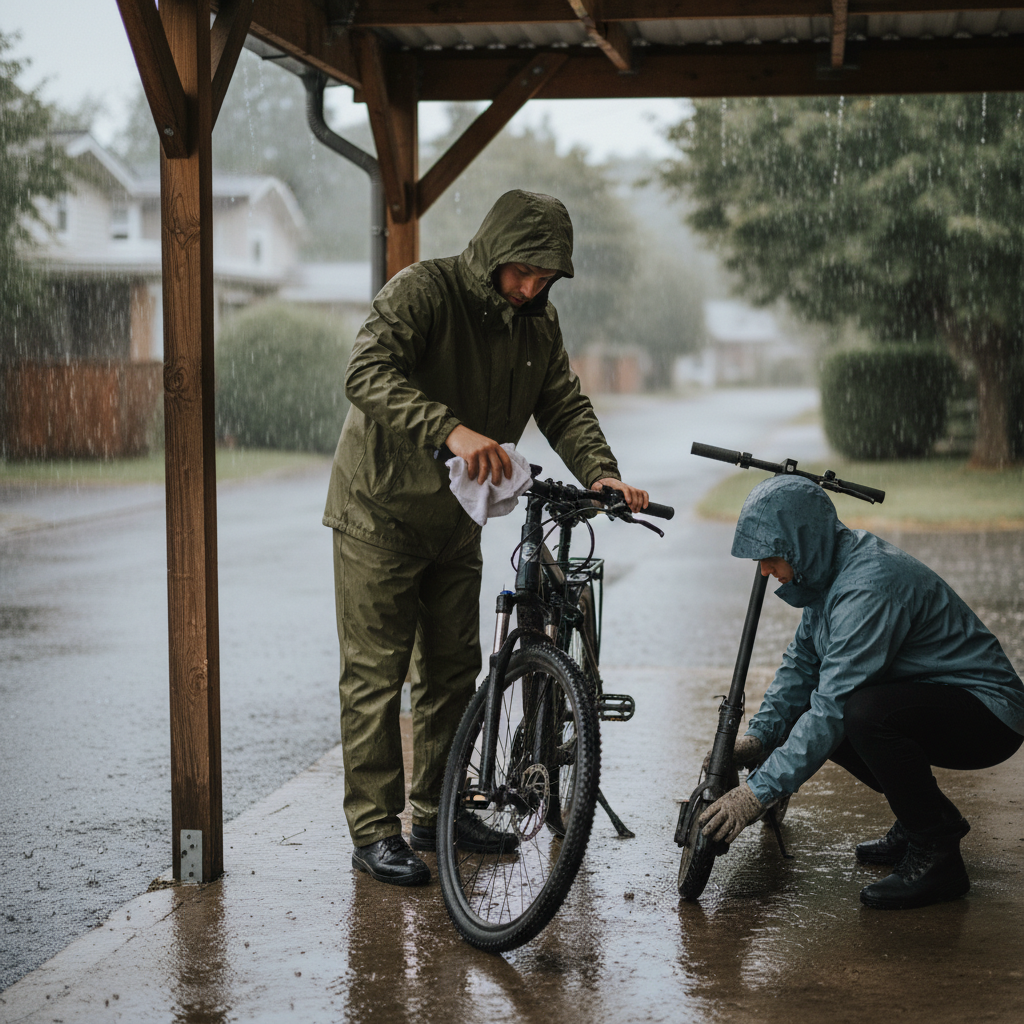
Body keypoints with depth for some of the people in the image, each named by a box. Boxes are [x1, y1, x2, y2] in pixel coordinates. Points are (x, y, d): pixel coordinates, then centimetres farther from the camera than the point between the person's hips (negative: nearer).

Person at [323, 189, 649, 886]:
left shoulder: (539, 324, 2)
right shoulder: (423, 291, -20)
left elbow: (565, 407, 1)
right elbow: (367, 373, -34)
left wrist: (601, 474, -19)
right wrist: (452, 429, -48)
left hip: (456, 518, 7)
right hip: (381, 511, -7)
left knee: (454, 670, 12)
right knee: (377, 672, -4)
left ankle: (438, 813, 25)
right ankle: (375, 831, 3)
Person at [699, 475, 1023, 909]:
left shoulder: (868, 587, -28)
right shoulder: (830, 568, 1)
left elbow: (835, 706, -31)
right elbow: (802, 661, 10)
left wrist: (761, 789, -29)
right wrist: (758, 736, -3)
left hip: (988, 711, -10)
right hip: (928, 696, 10)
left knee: (862, 712, -34)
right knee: (800, 714, 3)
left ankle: (936, 856, -16)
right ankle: (931, 817, 14)